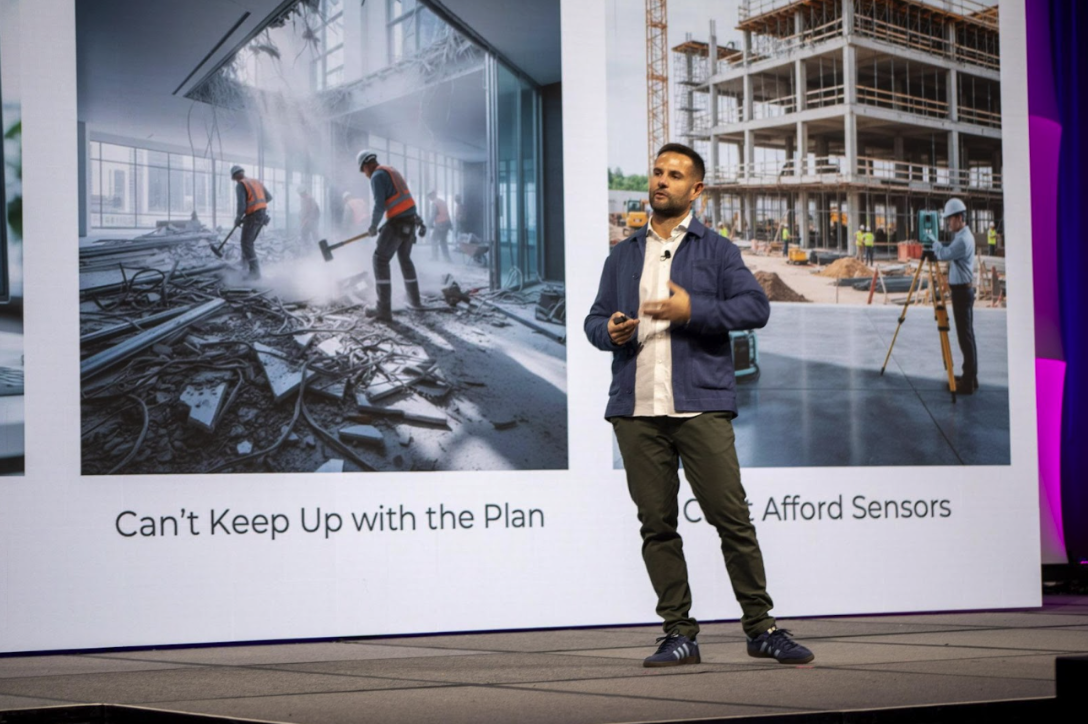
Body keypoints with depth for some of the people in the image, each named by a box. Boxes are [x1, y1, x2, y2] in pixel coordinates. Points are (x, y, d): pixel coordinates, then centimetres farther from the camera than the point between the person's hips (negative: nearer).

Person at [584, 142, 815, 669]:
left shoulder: (716, 251, 9)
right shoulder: (623, 255, 20)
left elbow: (755, 306, -2)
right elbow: (595, 318, 20)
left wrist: (693, 311, -13)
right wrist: (609, 331, -3)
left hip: (701, 405, -3)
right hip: (637, 409, 3)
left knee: (731, 516, -6)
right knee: (656, 522, 2)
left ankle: (760, 628, 2)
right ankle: (678, 634, 9)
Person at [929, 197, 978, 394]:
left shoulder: (963, 240, -19)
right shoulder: (961, 236, 13)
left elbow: (943, 254, -22)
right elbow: (947, 253, 21)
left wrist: (933, 242, -6)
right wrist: (933, 252, 5)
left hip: (962, 291, -10)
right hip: (961, 291, 10)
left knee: (965, 336, -9)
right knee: (966, 335, 13)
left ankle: (969, 383, -8)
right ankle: (969, 376, 19)